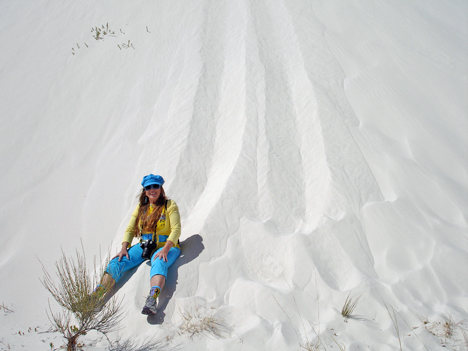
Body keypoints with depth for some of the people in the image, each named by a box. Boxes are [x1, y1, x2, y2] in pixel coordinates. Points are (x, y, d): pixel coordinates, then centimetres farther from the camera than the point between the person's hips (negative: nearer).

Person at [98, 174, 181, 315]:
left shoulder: (169, 205, 0)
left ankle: (152, 299, -58)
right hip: (144, 247, 5)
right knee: (117, 262, -17)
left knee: (158, 263, -37)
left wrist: (165, 250, -24)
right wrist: (124, 248, -7)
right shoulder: (141, 207, 14)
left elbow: (176, 229, -10)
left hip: (166, 247, -5)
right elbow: (130, 229, 11)